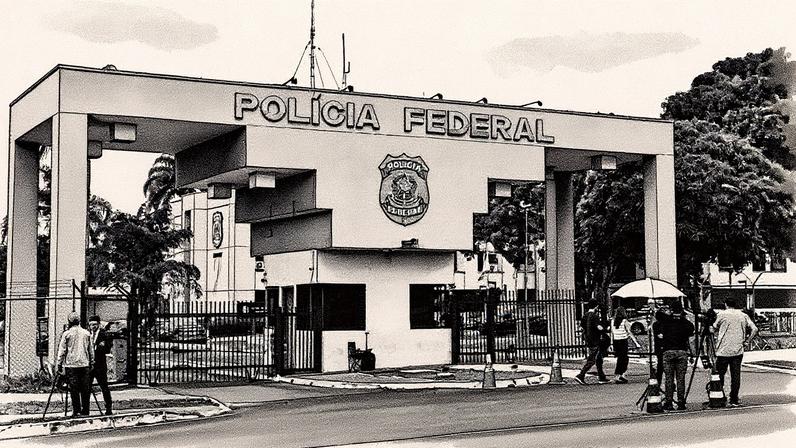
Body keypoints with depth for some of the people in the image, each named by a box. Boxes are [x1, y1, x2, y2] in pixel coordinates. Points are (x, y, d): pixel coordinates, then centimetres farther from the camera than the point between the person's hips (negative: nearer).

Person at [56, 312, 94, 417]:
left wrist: (59, 364, 5)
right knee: (85, 389, 6)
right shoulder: (86, 333, 8)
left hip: (71, 365, -3)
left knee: (74, 389, 0)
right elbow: (91, 350, 13)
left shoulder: (66, 334, -3)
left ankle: (76, 411, -2)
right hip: (84, 364, 3)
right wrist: (91, 362, 20)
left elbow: (62, 351, -2)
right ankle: (85, 411, 8)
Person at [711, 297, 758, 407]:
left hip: (723, 350, -3)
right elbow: (754, 329, 1)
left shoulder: (722, 314, -1)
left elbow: (714, 329, 7)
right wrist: (746, 341, 6)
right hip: (738, 351, 3)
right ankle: (734, 400, 5)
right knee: (736, 376, 5)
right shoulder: (743, 316, 6)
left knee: (720, 374, 4)